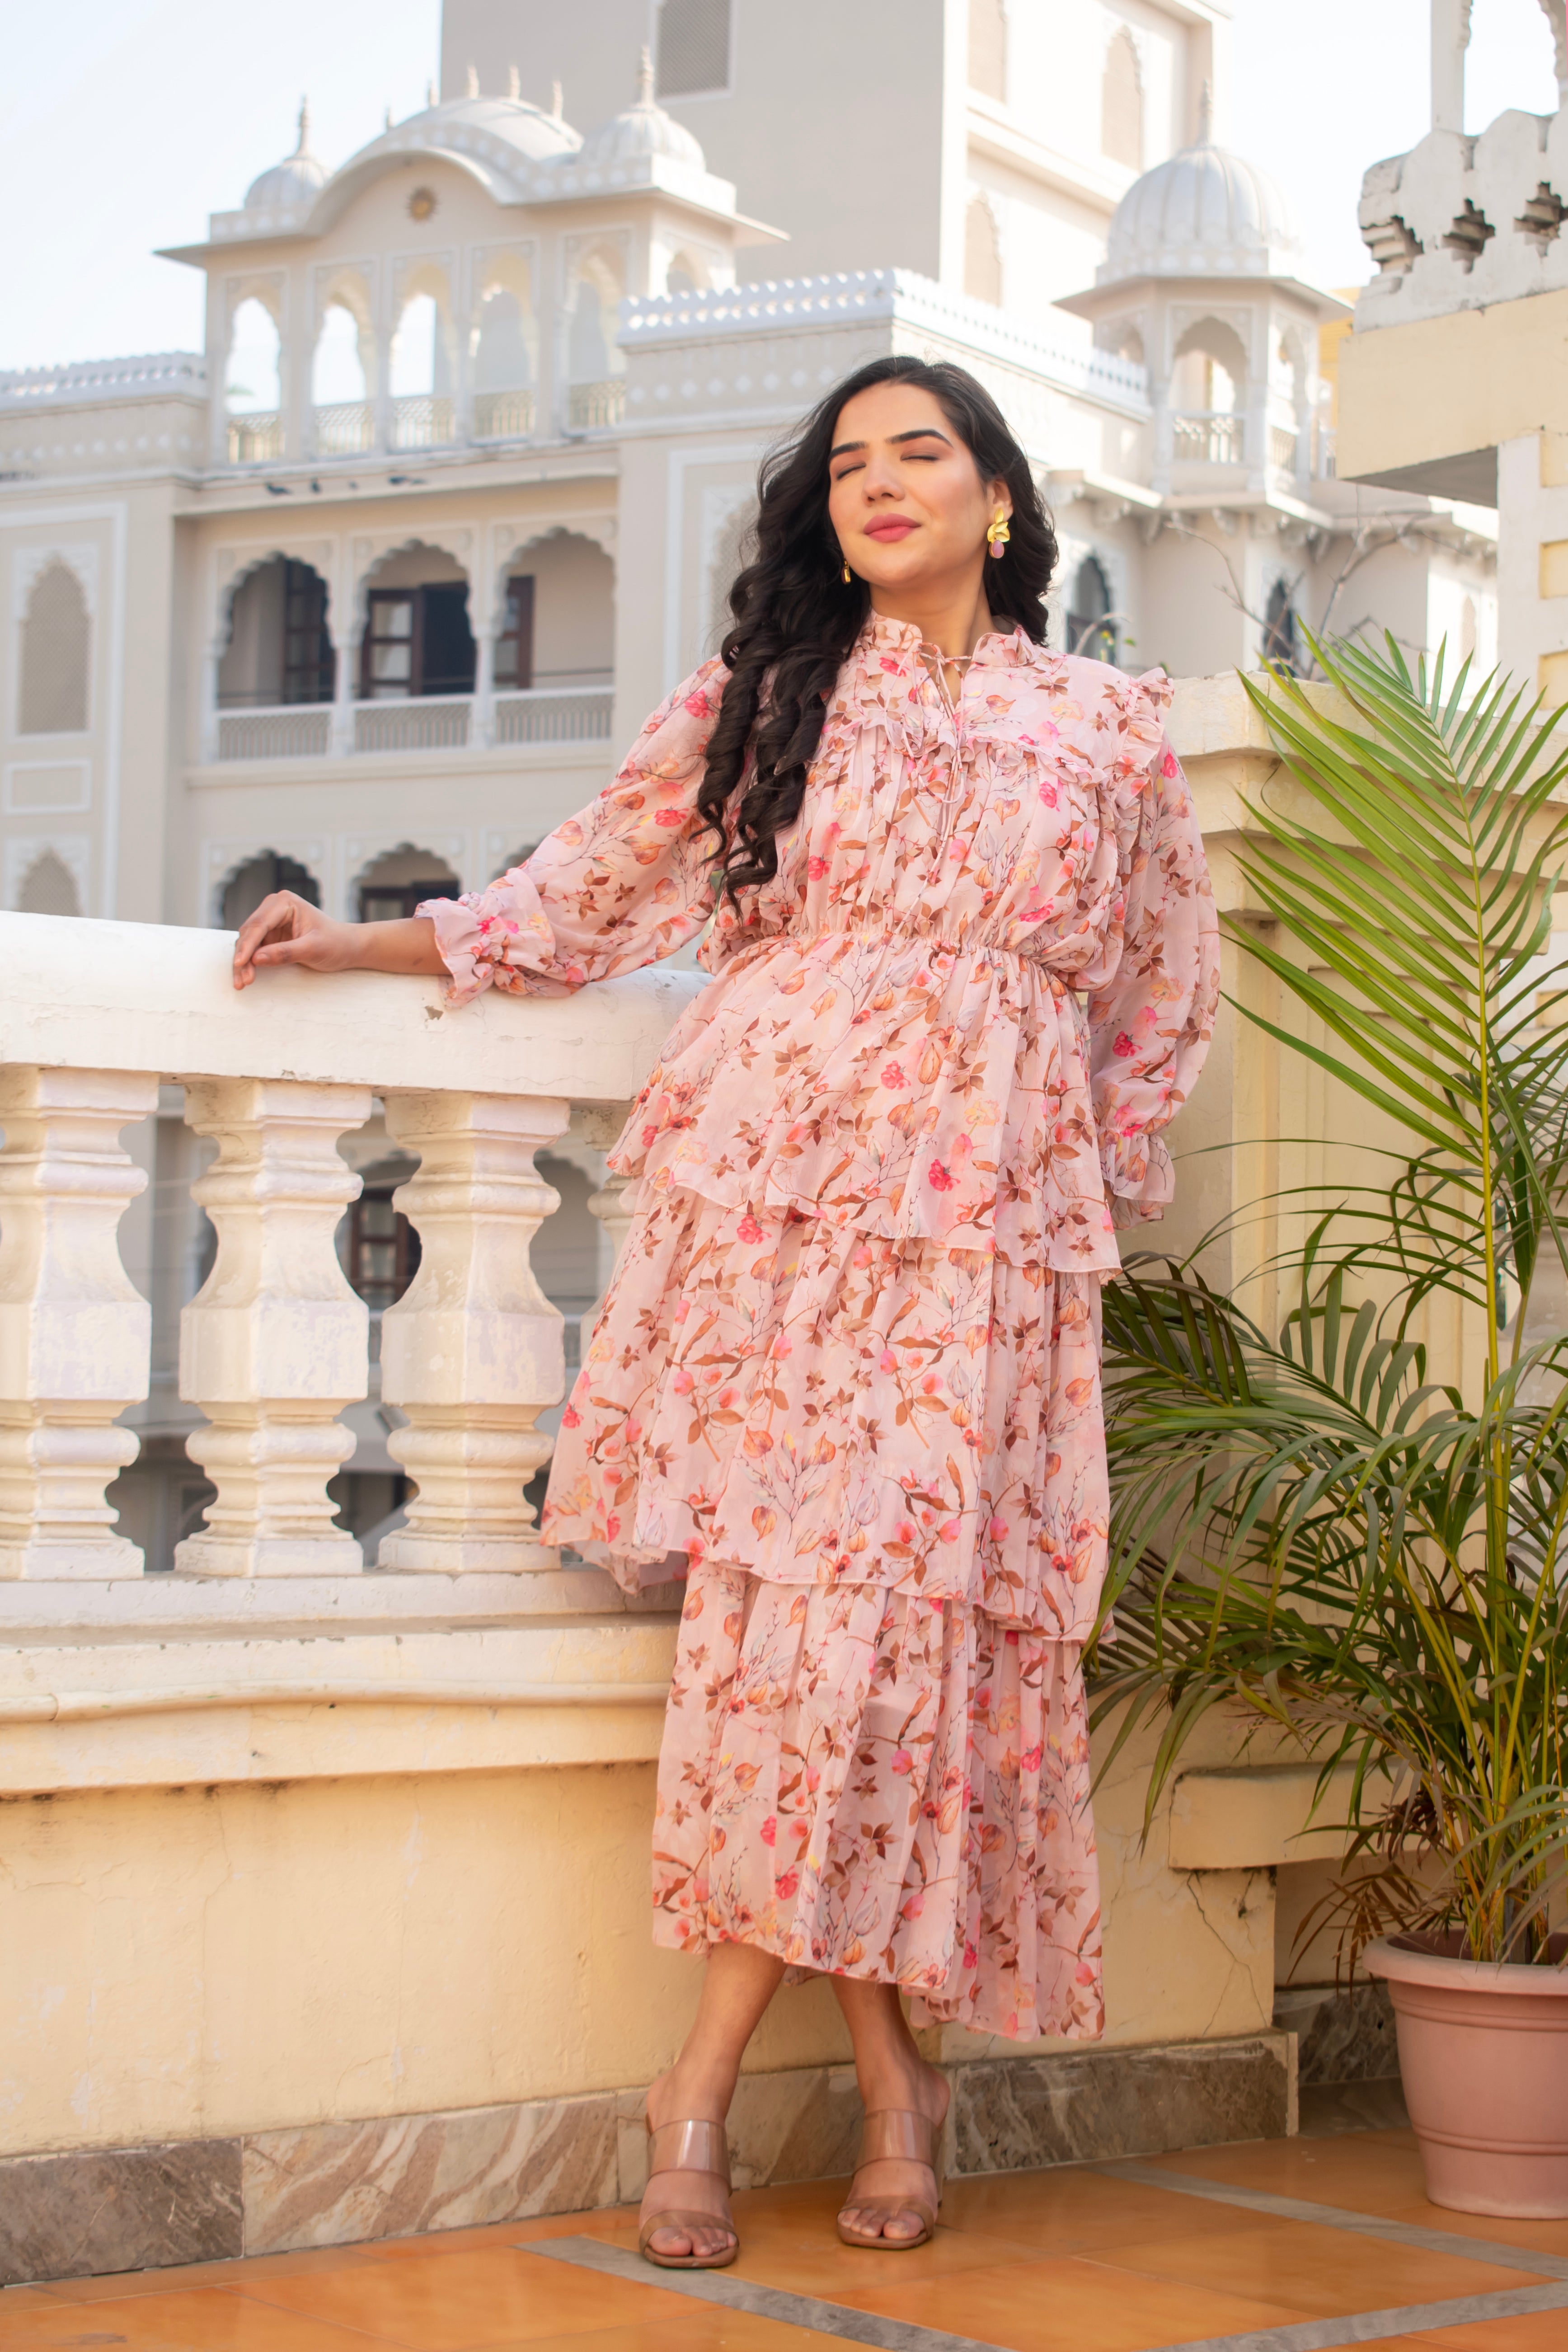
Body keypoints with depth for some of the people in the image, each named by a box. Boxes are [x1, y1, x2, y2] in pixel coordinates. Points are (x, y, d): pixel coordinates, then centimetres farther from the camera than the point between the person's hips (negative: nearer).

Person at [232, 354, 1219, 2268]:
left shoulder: (1110, 728, 14)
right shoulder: (756, 696, 15)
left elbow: (1165, 1001, 19)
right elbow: (584, 897, 17)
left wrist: (1098, 1189, 11)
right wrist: (363, 942, 9)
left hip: (983, 1230, 0)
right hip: (767, 1192, 0)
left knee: (887, 1595, -10)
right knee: (802, 1593, -9)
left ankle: (708, 2076, -3)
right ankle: (891, 2076, 1)